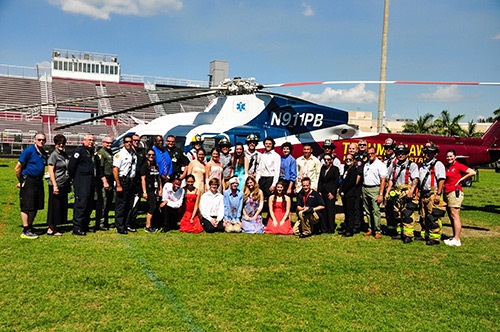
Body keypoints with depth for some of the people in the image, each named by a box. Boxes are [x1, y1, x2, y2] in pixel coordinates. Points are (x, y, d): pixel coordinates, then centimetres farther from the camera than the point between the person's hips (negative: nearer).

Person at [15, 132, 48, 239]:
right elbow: (18, 168, -9)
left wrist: (40, 179, 15)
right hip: (28, 181, -7)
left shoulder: (44, 154, 11)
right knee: (26, 207, -3)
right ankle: (25, 231, 3)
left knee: (36, 206, 11)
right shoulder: (29, 151, -10)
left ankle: (30, 227, 24)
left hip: (39, 181, 7)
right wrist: (20, 181, -2)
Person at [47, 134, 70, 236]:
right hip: (56, 185, -7)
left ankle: (54, 227, 19)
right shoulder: (54, 155, -8)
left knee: (62, 206, 10)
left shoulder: (65, 154, 13)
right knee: (55, 207, -2)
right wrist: (55, 185, -17)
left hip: (64, 185, 8)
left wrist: (69, 184, 17)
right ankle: (51, 229, 7)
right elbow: (51, 171, -12)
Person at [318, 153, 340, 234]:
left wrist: (332, 193, -10)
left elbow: (336, 182, -6)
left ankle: (331, 229, 6)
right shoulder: (323, 168, 13)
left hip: (330, 192, -5)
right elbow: (320, 180, 14)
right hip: (322, 192, 5)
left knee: (330, 210, -2)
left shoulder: (335, 169, -2)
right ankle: (323, 228, 14)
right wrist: (319, 191, 5)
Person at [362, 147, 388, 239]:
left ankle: (377, 231, -4)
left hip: (375, 189, -6)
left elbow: (383, 181, -8)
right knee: (368, 211, 8)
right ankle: (370, 229, 15)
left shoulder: (380, 165, -4)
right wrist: (361, 192, 11)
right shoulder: (366, 164, 16)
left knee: (376, 210, -9)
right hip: (365, 189, 6)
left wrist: (381, 194, -15)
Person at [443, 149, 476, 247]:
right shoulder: (447, 167, 16)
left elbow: (473, 172, -14)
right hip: (447, 193, 8)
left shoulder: (458, 166, -6)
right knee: (451, 217, 11)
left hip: (455, 192, -8)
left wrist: (460, 179, -9)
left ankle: (457, 240, -7)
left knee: (455, 216, -9)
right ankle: (454, 237, 18)